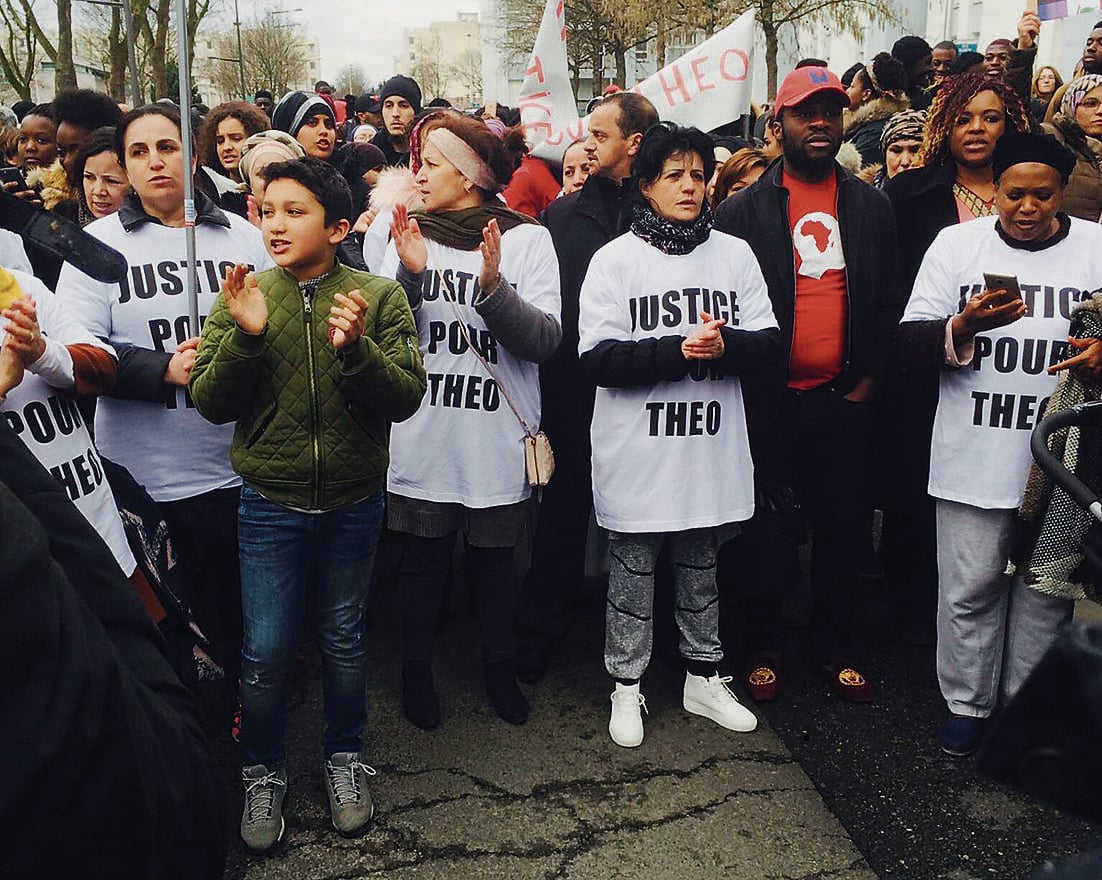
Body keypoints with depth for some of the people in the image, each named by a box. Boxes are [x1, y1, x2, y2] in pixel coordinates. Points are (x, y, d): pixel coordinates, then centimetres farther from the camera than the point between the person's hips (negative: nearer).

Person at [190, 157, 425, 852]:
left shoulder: (379, 298, -6)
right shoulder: (245, 295, -3)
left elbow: (406, 398, -12)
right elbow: (212, 404, -7)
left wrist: (354, 347, -29)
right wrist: (245, 334, -23)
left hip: (355, 502, 0)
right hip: (270, 503, 0)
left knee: (344, 639, 15)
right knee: (266, 649, 6)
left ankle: (345, 756, 37)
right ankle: (264, 771, 30)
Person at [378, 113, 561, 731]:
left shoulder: (527, 238, -3)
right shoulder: (409, 235, 3)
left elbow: (546, 340, -12)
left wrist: (494, 287, -26)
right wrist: (409, 276, -19)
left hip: (499, 441, -1)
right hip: (424, 437, 1)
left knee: (495, 558, 14)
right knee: (425, 559, 12)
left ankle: (500, 667, 35)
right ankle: (418, 669, 33)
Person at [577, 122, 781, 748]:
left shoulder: (735, 254, 6)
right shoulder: (616, 258, -4)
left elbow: (771, 344, 1)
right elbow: (598, 358, -13)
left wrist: (724, 345, -19)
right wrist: (678, 350, -22)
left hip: (711, 447, 3)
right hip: (639, 453, -3)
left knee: (701, 571, 18)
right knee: (633, 573, 9)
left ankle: (704, 678, 34)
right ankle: (627, 685, 26)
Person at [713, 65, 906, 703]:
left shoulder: (872, 206, 8)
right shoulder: (744, 209, -1)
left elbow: (892, 300, 9)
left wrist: (867, 382, 1)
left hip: (845, 401, 3)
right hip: (772, 403, -2)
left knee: (844, 526, 10)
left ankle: (836, 645, 26)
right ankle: (766, 643, 23)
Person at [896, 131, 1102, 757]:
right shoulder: (957, 243, 2)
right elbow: (910, 341, -1)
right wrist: (964, 326, -20)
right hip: (974, 455, -1)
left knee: (1047, 589, 11)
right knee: (970, 587, 8)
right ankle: (968, 703, 26)